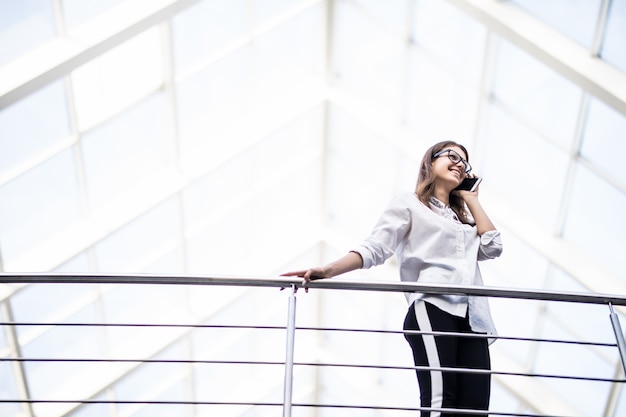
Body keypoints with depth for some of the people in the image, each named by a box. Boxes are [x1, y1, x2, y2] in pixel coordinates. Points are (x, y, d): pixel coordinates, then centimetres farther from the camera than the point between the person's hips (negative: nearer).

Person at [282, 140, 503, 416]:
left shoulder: (464, 214, 34)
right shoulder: (409, 203, 16)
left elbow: (492, 247, 17)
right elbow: (375, 248, 2)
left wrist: (471, 199, 25)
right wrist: (328, 270, -15)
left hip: (472, 317, 6)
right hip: (433, 308, -6)